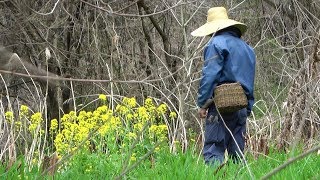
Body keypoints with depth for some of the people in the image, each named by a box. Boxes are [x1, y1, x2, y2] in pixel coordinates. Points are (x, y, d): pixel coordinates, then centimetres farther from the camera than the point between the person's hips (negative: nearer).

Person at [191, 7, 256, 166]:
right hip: (242, 107, 8)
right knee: (236, 153, 10)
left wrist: (202, 103, -9)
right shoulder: (247, 48, 20)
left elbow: (209, 76, -13)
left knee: (213, 152, -12)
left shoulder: (217, 44, -5)